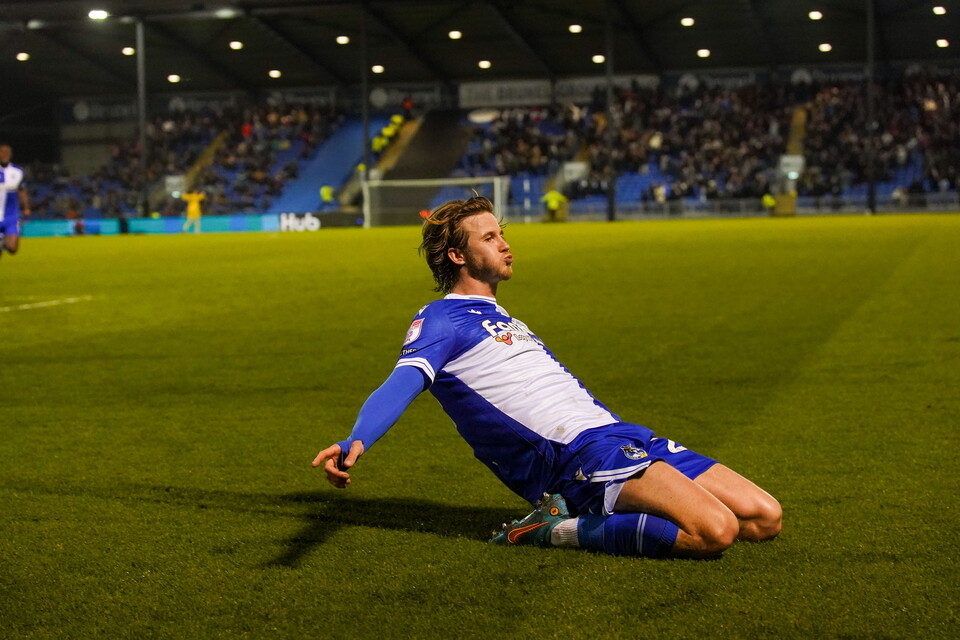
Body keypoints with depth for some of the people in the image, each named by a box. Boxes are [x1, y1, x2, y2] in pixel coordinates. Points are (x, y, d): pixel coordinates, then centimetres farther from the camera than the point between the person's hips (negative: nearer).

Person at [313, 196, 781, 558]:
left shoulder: (503, 322, 27)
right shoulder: (440, 320, -1)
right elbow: (403, 383, -18)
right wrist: (355, 443, -38)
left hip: (616, 436, 9)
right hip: (579, 453, -9)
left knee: (765, 518, 1)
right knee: (714, 530, -29)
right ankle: (561, 530, -12)